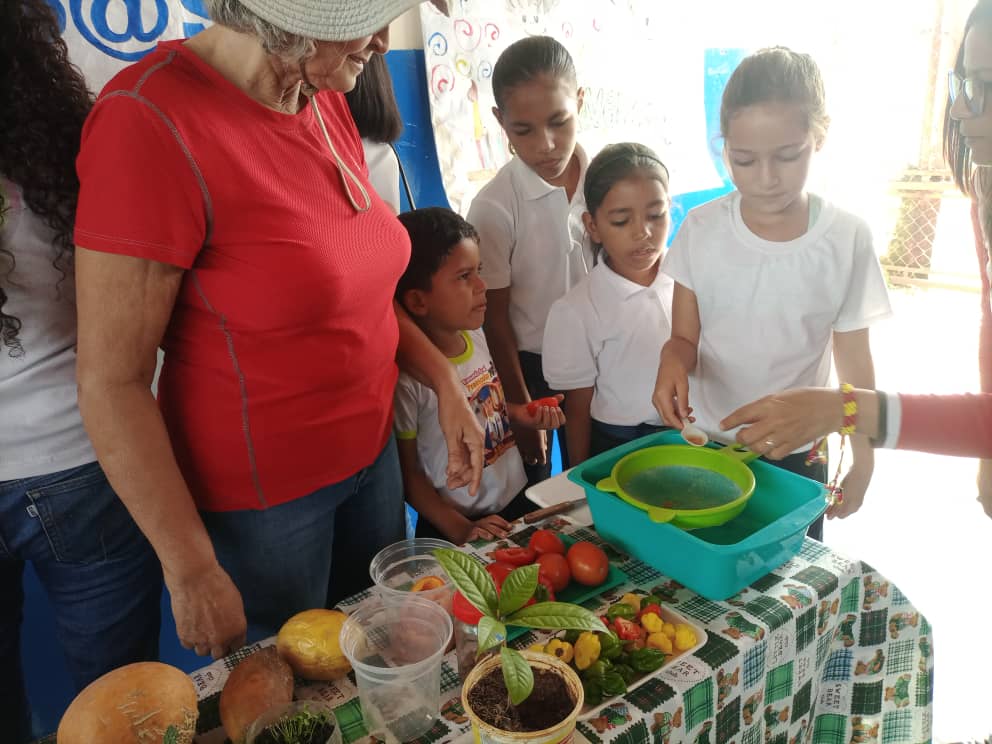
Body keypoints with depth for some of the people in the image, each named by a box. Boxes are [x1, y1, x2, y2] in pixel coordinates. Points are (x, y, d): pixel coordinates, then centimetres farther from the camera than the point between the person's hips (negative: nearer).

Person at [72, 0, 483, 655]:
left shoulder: (329, 106, 1)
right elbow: (111, 384, -20)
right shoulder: (152, 120, -21)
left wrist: (447, 386, 0)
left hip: (372, 452, 7)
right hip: (258, 497, -6)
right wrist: (192, 570, -16)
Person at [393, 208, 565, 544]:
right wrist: (459, 529, -15)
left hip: (517, 499, 6)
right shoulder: (408, 377, -21)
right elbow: (408, 474, -12)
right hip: (457, 525, -6)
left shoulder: (475, 334, -1)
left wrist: (518, 415, 1)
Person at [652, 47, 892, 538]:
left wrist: (863, 461, 4)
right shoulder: (702, 230, -9)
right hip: (704, 442, 1)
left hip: (798, 455, 0)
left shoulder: (847, 240, -11)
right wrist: (672, 361, -27)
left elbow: (854, 364, -2)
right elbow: (685, 338, -4)